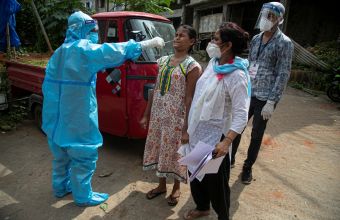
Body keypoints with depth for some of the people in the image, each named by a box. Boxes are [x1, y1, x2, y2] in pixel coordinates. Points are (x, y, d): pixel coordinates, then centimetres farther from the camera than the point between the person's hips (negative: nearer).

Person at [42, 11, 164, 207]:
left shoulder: (59, 52, 12)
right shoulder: (85, 49, -14)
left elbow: (49, 85, 14)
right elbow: (119, 51, -18)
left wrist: (54, 110, 23)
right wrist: (152, 42, -11)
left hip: (56, 116, 9)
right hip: (77, 118, -9)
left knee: (62, 155, 24)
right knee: (84, 157, 7)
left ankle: (60, 187, 42)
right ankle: (83, 196, 22)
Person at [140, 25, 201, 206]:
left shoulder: (192, 66, -10)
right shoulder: (163, 61, 7)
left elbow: (189, 99, -13)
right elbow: (155, 90, 10)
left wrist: (187, 128, -14)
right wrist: (146, 115, 11)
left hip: (176, 118, -5)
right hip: (158, 115, 6)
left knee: (174, 152, 8)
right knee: (158, 149, 16)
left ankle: (176, 188, 33)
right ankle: (161, 185, 38)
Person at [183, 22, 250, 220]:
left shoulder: (237, 75, -22)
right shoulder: (213, 63, 2)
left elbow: (241, 114, -24)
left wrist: (227, 142, -34)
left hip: (215, 135, -8)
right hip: (198, 131, 8)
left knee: (215, 179, 11)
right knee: (195, 172, 23)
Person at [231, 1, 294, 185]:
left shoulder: (284, 43, -8)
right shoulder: (255, 39, 8)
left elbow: (283, 75, -12)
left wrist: (271, 102, -16)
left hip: (264, 98, -4)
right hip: (247, 94, 5)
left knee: (256, 135, 8)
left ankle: (247, 168, 27)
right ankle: (230, 159, 31)